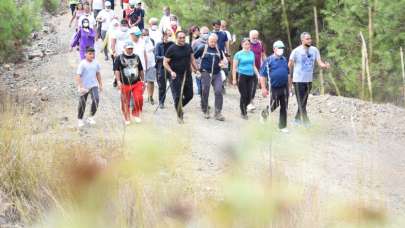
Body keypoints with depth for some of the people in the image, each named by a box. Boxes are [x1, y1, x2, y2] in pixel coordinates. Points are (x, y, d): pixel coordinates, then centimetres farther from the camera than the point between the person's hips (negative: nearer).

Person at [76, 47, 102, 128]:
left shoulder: (96, 63, 3)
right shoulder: (82, 64, -12)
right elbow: (78, 76, -16)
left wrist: (100, 84, 17)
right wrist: (80, 87, -25)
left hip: (93, 86, 3)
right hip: (84, 87, -3)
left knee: (96, 100, -18)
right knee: (82, 104, 5)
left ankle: (91, 117, -2)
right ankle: (80, 119, 25)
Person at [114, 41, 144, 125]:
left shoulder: (136, 57, 13)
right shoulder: (119, 58, 0)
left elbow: (141, 70, 19)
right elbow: (116, 70, -7)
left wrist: (142, 81, 17)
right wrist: (118, 82, -18)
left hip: (137, 83, 2)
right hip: (125, 84, -2)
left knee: (139, 99, -16)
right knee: (125, 102, 5)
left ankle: (136, 114, 7)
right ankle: (127, 119, 22)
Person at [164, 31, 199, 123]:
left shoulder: (188, 47, 7)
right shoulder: (172, 49, -8)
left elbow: (192, 59, 19)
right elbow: (165, 62, -6)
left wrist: (196, 70, 11)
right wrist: (171, 72, -20)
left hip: (187, 75, 5)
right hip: (176, 76, -5)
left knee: (189, 95, 8)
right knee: (178, 97, -5)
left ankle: (179, 107, 34)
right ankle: (179, 115, 9)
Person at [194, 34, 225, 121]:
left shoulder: (218, 50, 9)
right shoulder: (203, 48, -2)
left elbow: (222, 58, 27)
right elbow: (194, 57, 3)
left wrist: (221, 63, 6)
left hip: (217, 74, 2)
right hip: (206, 73, -2)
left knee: (219, 92, -9)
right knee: (205, 93, 5)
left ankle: (218, 113, -4)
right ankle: (205, 111, 24)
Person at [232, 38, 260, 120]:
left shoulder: (252, 53, 11)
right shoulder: (238, 54, -3)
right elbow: (234, 67, -3)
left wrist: (258, 75, 13)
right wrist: (234, 79, -8)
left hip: (250, 76, 4)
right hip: (242, 76, -4)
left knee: (249, 96, 3)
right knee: (244, 95, -5)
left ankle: (244, 107, 30)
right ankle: (243, 113, 9)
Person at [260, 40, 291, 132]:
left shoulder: (285, 60, 11)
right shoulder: (268, 60, -6)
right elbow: (262, 75, -8)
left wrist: (289, 87, 17)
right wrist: (263, 88, -13)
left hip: (284, 88, 5)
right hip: (274, 88, -5)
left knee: (284, 108, 5)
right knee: (273, 106, -1)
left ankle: (282, 126, 14)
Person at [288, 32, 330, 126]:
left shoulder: (314, 50, 0)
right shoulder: (296, 51, -10)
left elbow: (320, 63, -5)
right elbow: (290, 65, -3)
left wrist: (325, 65, -27)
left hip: (309, 80, 5)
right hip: (298, 80, -5)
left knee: (304, 102, 15)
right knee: (301, 103, -7)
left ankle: (297, 119, 29)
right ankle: (306, 122, -7)